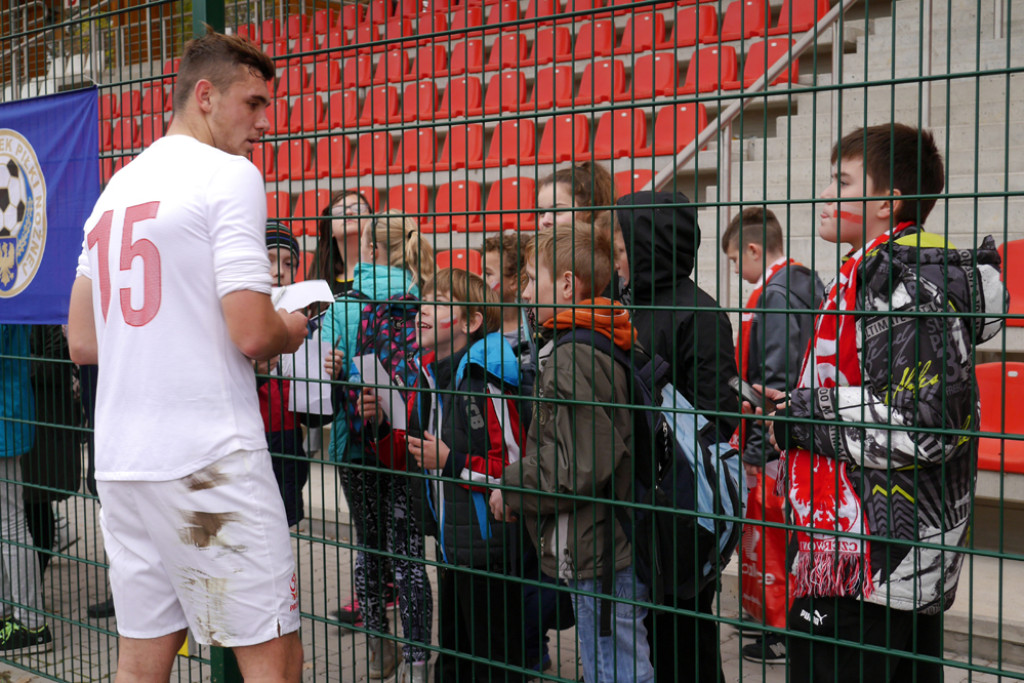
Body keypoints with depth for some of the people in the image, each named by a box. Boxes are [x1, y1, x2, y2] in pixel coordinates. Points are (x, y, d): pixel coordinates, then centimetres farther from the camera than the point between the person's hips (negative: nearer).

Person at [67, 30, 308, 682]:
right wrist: (291, 330, 4)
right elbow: (252, 333, -17)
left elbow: (82, 342, 19)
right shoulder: (231, 174, -7)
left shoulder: (116, 189, 17)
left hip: (120, 458, 8)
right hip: (209, 457, -8)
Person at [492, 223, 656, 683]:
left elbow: (576, 469, -23)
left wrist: (510, 488, -8)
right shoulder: (606, 342, 11)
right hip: (616, 542, 10)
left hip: (597, 554, -10)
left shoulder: (574, 356, -19)